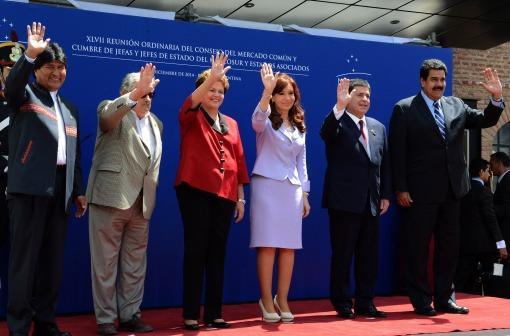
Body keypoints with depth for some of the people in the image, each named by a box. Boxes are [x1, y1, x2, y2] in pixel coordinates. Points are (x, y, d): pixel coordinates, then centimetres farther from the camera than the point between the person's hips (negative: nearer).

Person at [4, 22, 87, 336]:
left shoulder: (70, 108, 22)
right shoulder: (25, 95, 5)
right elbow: (11, 85, -20)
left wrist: (78, 191, 16)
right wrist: (30, 54, -32)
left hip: (60, 189, 6)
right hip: (30, 186, -6)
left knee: (53, 259, 9)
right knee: (25, 257, -4)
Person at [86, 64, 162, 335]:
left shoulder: (155, 123, 19)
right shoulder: (111, 111, 0)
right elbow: (108, 114, -26)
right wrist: (136, 93, -37)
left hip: (141, 203, 6)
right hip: (110, 198, -6)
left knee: (135, 264, 9)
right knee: (105, 262, 0)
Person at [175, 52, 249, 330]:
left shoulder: (231, 124, 17)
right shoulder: (191, 118, 4)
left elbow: (239, 160, 14)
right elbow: (189, 105, -20)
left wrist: (240, 197, 10)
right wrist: (211, 77, -32)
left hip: (225, 194, 5)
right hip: (195, 190, -4)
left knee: (217, 253, 7)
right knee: (195, 251, -3)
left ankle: (214, 313, 14)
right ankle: (190, 314, 3)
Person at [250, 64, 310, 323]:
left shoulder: (299, 126, 16)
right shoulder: (267, 121, -1)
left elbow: (301, 161, 17)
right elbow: (257, 120, -28)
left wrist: (304, 193, 11)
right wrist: (267, 90, -42)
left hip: (292, 189, 5)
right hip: (267, 186, -5)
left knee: (289, 246, 4)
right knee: (268, 245, -5)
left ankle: (282, 299, 14)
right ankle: (266, 300, 5)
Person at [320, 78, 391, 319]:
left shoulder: (378, 127, 16)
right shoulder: (338, 123, -2)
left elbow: (384, 164, 16)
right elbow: (325, 133, -26)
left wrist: (386, 195, 8)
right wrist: (339, 106, -40)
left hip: (372, 202, 6)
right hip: (344, 200, -6)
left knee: (369, 255, 10)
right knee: (342, 254, 0)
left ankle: (365, 303, 20)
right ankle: (342, 304, 11)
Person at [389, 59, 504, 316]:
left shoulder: (456, 106, 11)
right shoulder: (404, 110, -4)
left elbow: (485, 121, 11)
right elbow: (397, 152, -7)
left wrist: (496, 98, -7)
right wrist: (400, 189, -12)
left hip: (452, 190, 5)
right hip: (420, 193, -5)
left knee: (449, 246, 12)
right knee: (418, 248, 3)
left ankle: (444, 298, 24)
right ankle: (421, 301, 15)